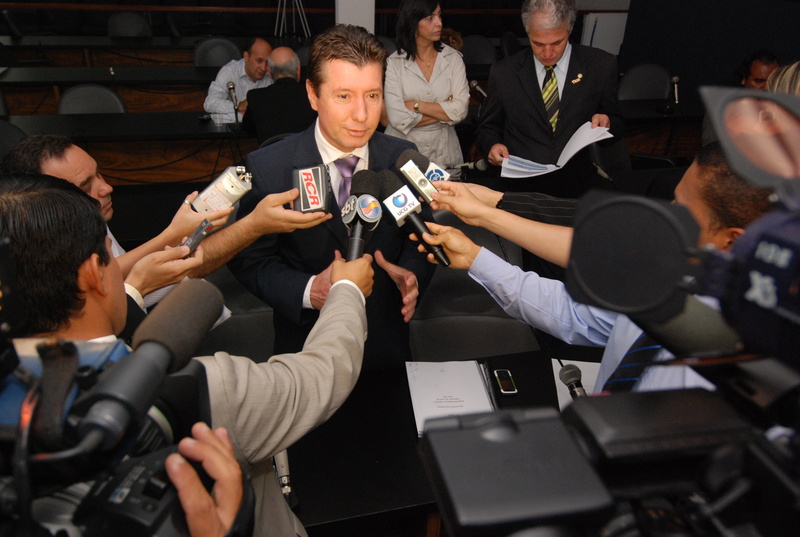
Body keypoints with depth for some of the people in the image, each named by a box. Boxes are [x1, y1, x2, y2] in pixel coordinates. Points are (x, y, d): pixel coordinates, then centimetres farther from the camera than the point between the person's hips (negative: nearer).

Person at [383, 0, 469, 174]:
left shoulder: (453, 58, 7)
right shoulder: (394, 63, 0)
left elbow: (460, 110, -4)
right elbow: (398, 119, -11)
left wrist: (416, 105, -8)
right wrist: (443, 111, -5)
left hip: (444, 153, 2)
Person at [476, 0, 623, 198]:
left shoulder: (602, 66, 5)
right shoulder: (503, 72, 5)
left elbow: (617, 127, 14)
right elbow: (487, 128, 16)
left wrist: (606, 124, -9)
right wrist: (492, 145, -7)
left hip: (580, 188, 1)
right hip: (521, 188, 0)